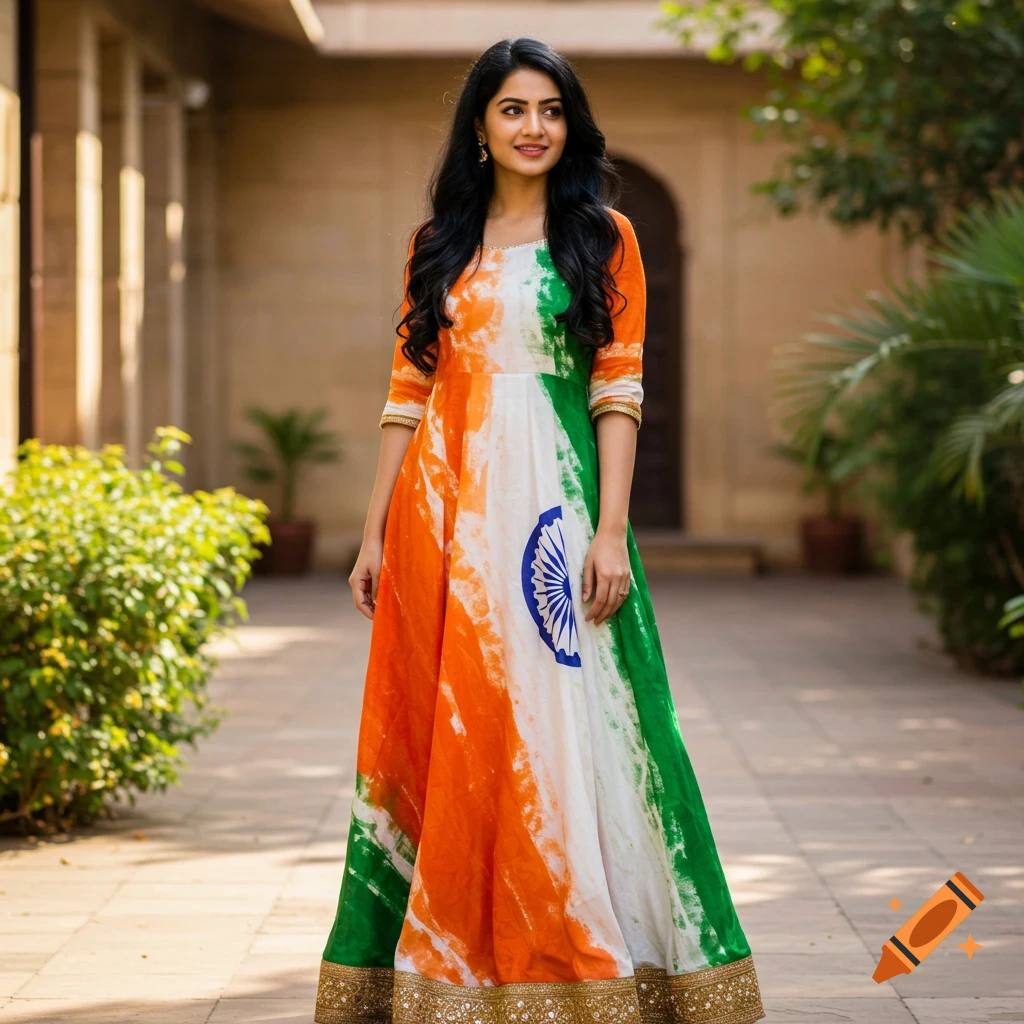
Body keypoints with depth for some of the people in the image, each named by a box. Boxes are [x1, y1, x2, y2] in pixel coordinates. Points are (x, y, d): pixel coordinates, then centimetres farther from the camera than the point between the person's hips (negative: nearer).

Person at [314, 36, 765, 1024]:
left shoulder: (604, 237, 5)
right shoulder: (439, 244, 14)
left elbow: (618, 394, -1)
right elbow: (407, 391, 12)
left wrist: (611, 532, -11)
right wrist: (375, 532, 6)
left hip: (552, 503, -3)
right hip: (444, 511, 3)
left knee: (562, 730, -5)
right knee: (440, 735, 4)